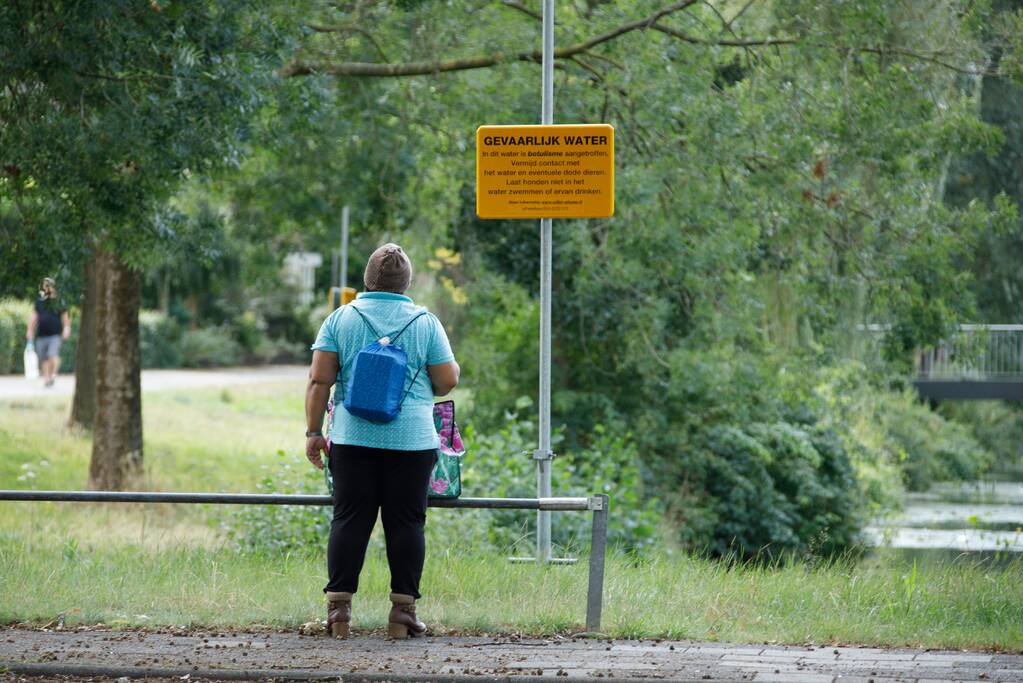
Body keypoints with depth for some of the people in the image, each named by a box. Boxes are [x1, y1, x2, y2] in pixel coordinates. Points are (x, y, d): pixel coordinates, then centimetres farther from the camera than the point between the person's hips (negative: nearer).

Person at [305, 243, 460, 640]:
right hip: (411, 440, -1)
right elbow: (447, 380, 0)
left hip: (353, 438, 1)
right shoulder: (426, 323, 2)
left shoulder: (340, 319, 4)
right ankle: (403, 611, 2)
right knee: (406, 524, 4)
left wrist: (313, 432, 4)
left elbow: (320, 380, -1)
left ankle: (338, 608, 1)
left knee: (349, 520, 4)